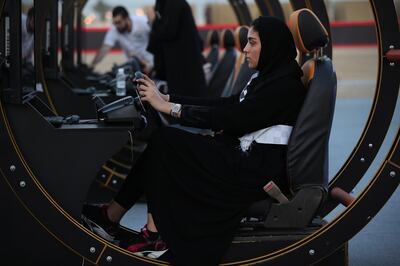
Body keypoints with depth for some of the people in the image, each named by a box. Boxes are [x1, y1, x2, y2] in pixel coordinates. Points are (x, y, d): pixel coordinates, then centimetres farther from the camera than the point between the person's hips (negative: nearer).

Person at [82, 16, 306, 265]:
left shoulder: (285, 85, -16)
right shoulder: (267, 76, 13)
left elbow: (232, 117, -21)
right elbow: (227, 105, 11)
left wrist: (169, 108, -17)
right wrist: (168, 99, 5)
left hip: (258, 171, -9)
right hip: (244, 156, 9)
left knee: (165, 142, -11)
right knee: (164, 141, -3)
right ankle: (112, 215, 0)